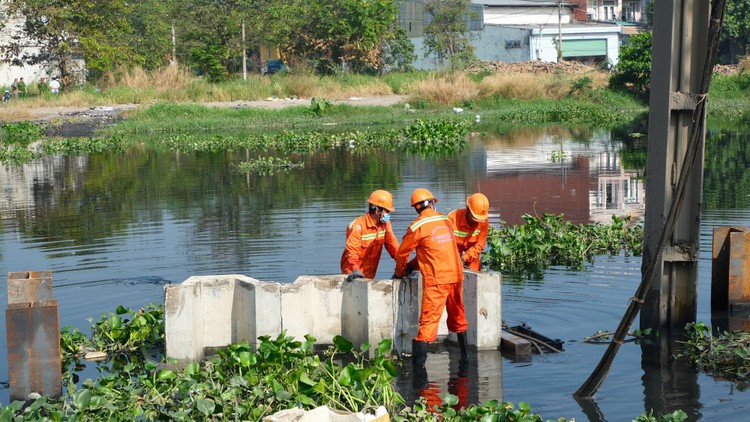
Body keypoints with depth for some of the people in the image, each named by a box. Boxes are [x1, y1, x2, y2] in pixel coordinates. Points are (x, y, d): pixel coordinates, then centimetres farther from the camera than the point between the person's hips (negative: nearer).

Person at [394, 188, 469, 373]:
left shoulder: (417, 226, -7)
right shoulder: (446, 221, 11)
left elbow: (402, 253, 4)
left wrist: (400, 273, 23)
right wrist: (414, 265, 29)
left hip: (436, 279, -5)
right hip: (456, 275, 5)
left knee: (429, 319, -8)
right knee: (457, 315, 21)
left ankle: (419, 362, -14)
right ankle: (465, 353, 34)